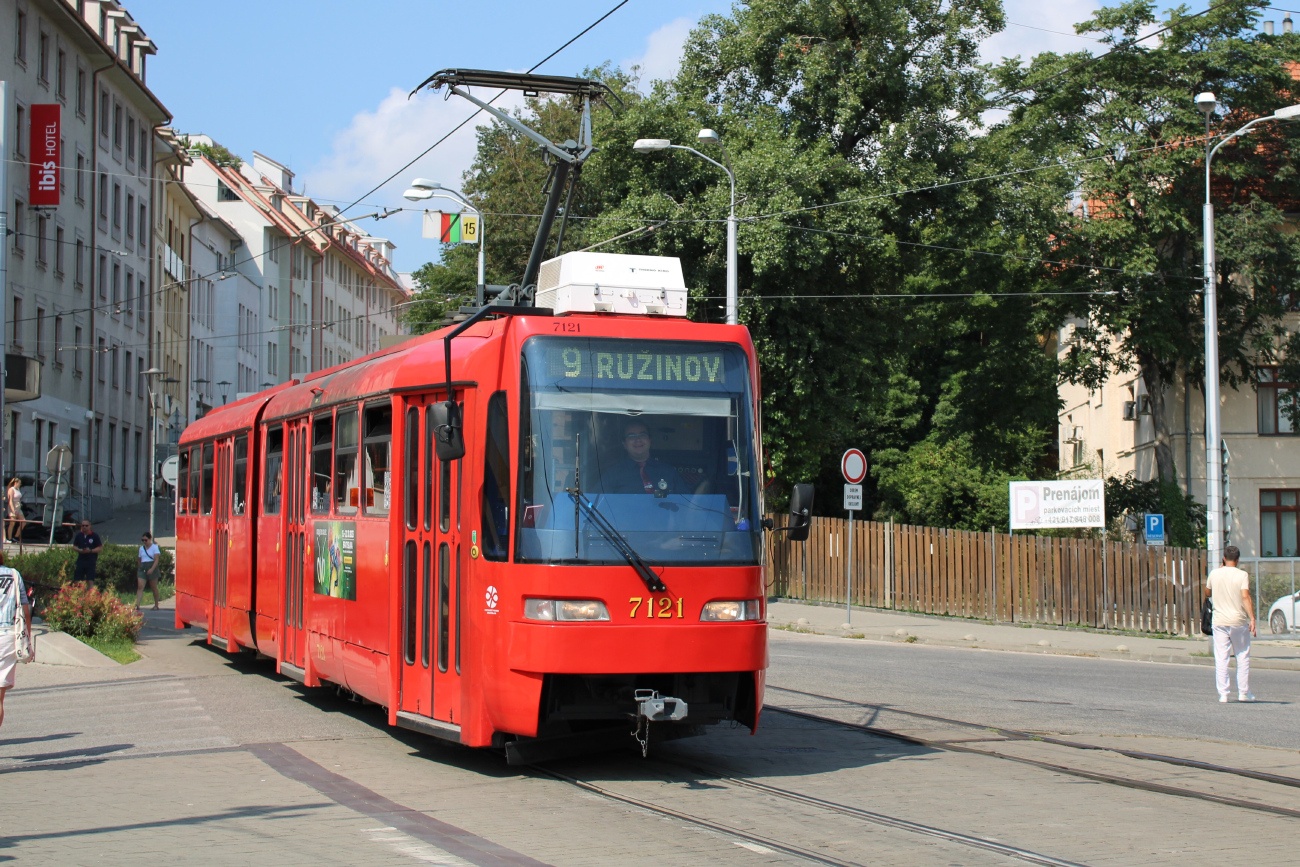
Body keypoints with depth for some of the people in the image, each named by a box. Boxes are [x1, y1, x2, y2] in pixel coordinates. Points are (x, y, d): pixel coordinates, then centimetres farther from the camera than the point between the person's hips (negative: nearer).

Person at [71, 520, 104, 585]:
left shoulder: (95, 536, -1)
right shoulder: (79, 535, 9)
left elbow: (100, 548, -2)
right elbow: (74, 546, 15)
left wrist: (90, 550, -16)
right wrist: (80, 550, -6)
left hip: (91, 560, -3)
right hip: (80, 560, 3)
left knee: (90, 580, -6)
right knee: (77, 580, 2)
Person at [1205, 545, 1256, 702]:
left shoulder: (1214, 574, 2)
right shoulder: (1242, 575, -6)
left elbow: (1207, 593, 18)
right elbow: (1245, 597, -18)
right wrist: (1252, 619, -22)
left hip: (1219, 622, 2)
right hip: (1239, 621, -2)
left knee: (1221, 659, 2)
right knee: (1243, 657, 10)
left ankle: (1223, 693, -2)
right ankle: (1244, 693, 12)